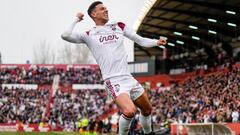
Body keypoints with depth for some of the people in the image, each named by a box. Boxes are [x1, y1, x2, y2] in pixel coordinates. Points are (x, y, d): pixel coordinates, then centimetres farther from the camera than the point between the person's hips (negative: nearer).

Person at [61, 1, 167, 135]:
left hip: (128, 78, 6)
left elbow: (141, 40, 15)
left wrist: (157, 42, -1)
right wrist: (77, 20, 2)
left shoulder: (119, 26, 13)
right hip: (113, 80, -6)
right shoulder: (89, 35, 2)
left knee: (147, 110, 17)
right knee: (129, 111, -28)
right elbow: (65, 35, -11)